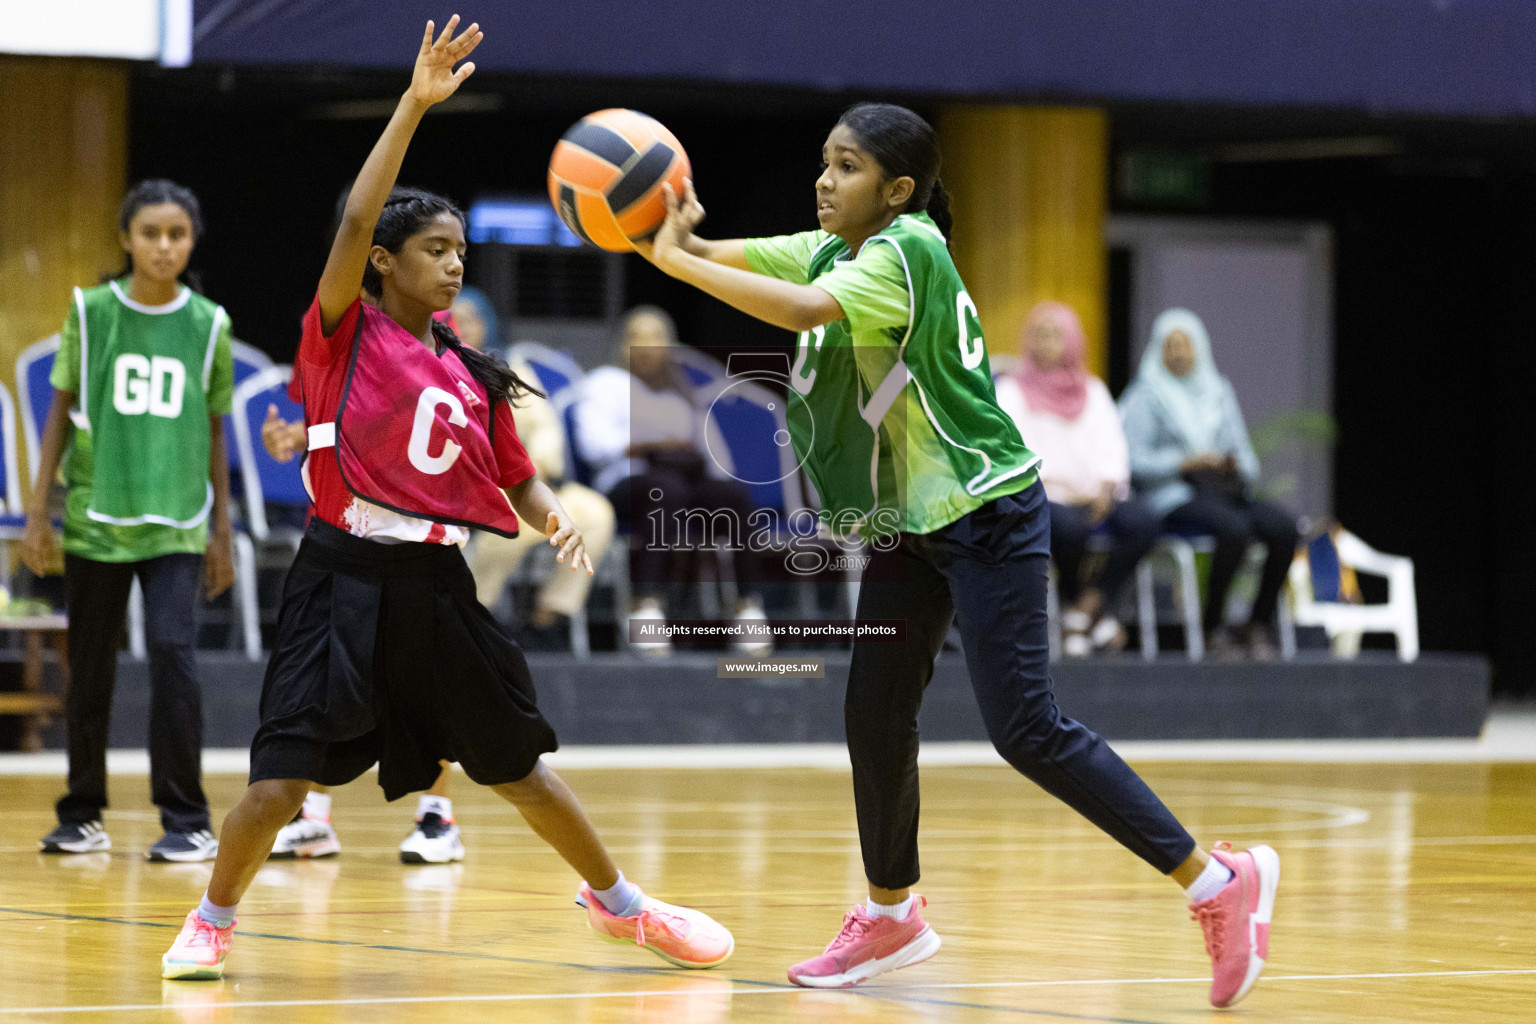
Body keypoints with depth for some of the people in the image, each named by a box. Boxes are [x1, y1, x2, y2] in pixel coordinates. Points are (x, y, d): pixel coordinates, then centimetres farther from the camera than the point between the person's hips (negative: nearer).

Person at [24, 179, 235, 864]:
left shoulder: (208, 325, 3)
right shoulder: (90, 312, 0)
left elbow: (214, 433, 10)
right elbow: (61, 413, 5)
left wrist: (222, 534, 9)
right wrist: (38, 510, -1)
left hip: (176, 525, -1)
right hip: (94, 518, 1)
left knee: (173, 651, -15)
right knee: (90, 670, 7)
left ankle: (187, 821, -8)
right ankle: (83, 814, 22)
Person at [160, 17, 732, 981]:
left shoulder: (472, 375, 11)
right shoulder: (344, 333, -3)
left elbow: (518, 477, 17)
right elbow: (356, 221, -18)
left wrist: (556, 513, -7)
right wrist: (415, 105, -24)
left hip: (438, 583, 5)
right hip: (347, 576, -5)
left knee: (521, 764, 13)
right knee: (283, 778, -11)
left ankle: (620, 903, 29)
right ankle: (211, 924, 11)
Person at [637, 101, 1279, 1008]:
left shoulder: (909, 252, -19)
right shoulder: (836, 250, 8)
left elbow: (807, 310, -35)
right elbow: (726, 257, 4)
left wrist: (674, 260, -31)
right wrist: (672, 235, -19)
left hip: (987, 515, -9)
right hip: (910, 523, 9)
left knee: (1025, 728, -14)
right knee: (875, 714, 10)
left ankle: (1218, 882, -10)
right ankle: (892, 917, 26)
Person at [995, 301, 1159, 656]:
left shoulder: (1093, 391, 24)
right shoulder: (1011, 391, 13)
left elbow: (1111, 448, 11)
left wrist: (1106, 488, -9)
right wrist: (1054, 485, -16)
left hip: (1097, 496, 3)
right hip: (1041, 495, -3)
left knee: (1143, 521, -29)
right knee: (1069, 525, -39)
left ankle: (1090, 604, -23)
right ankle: (1074, 597, -12)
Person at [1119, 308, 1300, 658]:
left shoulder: (1219, 393, 22)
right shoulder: (1145, 396, 9)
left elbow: (1249, 462, 19)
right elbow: (1136, 462, -3)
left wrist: (1237, 465, -5)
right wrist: (1187, 462, -16)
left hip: (1227, 490, 5)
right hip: (1174, 495, -5)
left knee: (1283, 525, -26)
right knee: (1233, 528, -36)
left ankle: (1260, 625, -16)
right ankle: (1212, 626, -22)